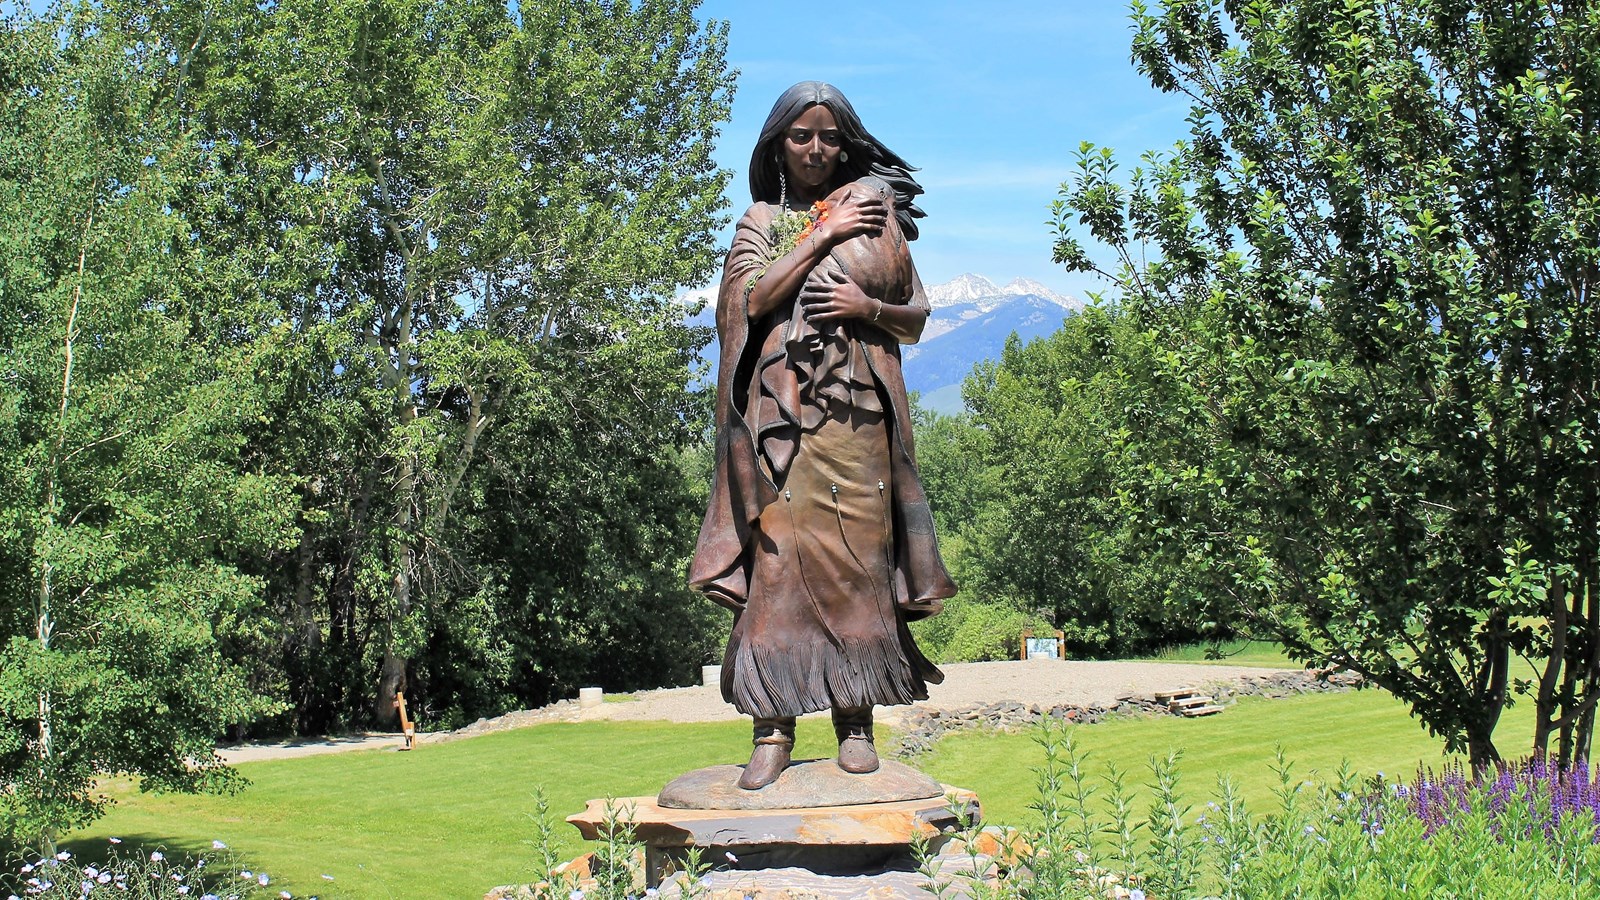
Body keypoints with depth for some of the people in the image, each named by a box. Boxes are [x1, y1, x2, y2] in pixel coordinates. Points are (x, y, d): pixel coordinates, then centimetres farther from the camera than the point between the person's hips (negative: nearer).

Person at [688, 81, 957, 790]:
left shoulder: (876, 210, 14)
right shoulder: (761, 221, 14)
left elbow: (917, 318, 13)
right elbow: (754, 300, -5)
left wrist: (870, 308, -7)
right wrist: (823, 236, -5)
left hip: (856, 408, 0)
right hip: (781, 409, 0)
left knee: (856, 557, -4)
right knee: (779, 555, -7)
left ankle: (855, 720, 2)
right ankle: (773, 726, -8)